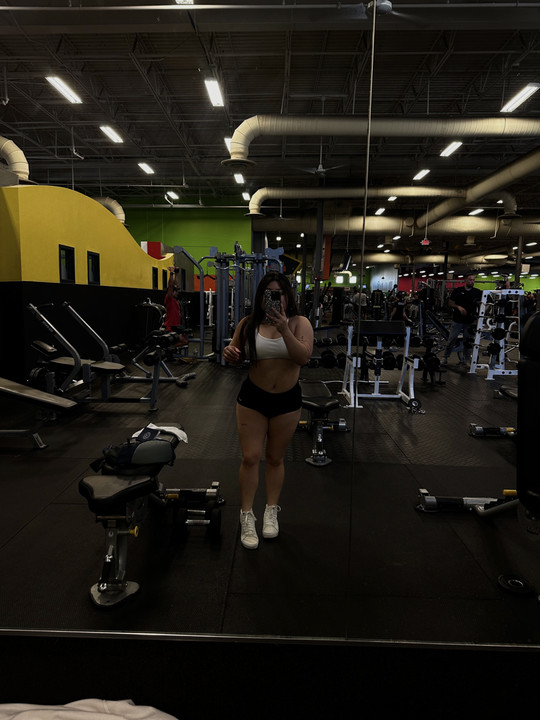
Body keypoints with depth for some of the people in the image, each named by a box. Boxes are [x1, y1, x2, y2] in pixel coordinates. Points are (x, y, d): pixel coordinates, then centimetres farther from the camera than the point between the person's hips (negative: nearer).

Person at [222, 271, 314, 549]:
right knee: (250, 457, -1)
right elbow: (237, 358, 7)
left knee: (275, 458, 12)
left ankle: (271, 512, 30)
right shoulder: (248, 324, -2)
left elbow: (303, 356, -21)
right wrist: (230, 353, -17)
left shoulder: (299, 323, -6)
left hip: (287, 400, 0)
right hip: (252, 398, 1)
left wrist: (283, 328, -31)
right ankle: (247, 517, 14)